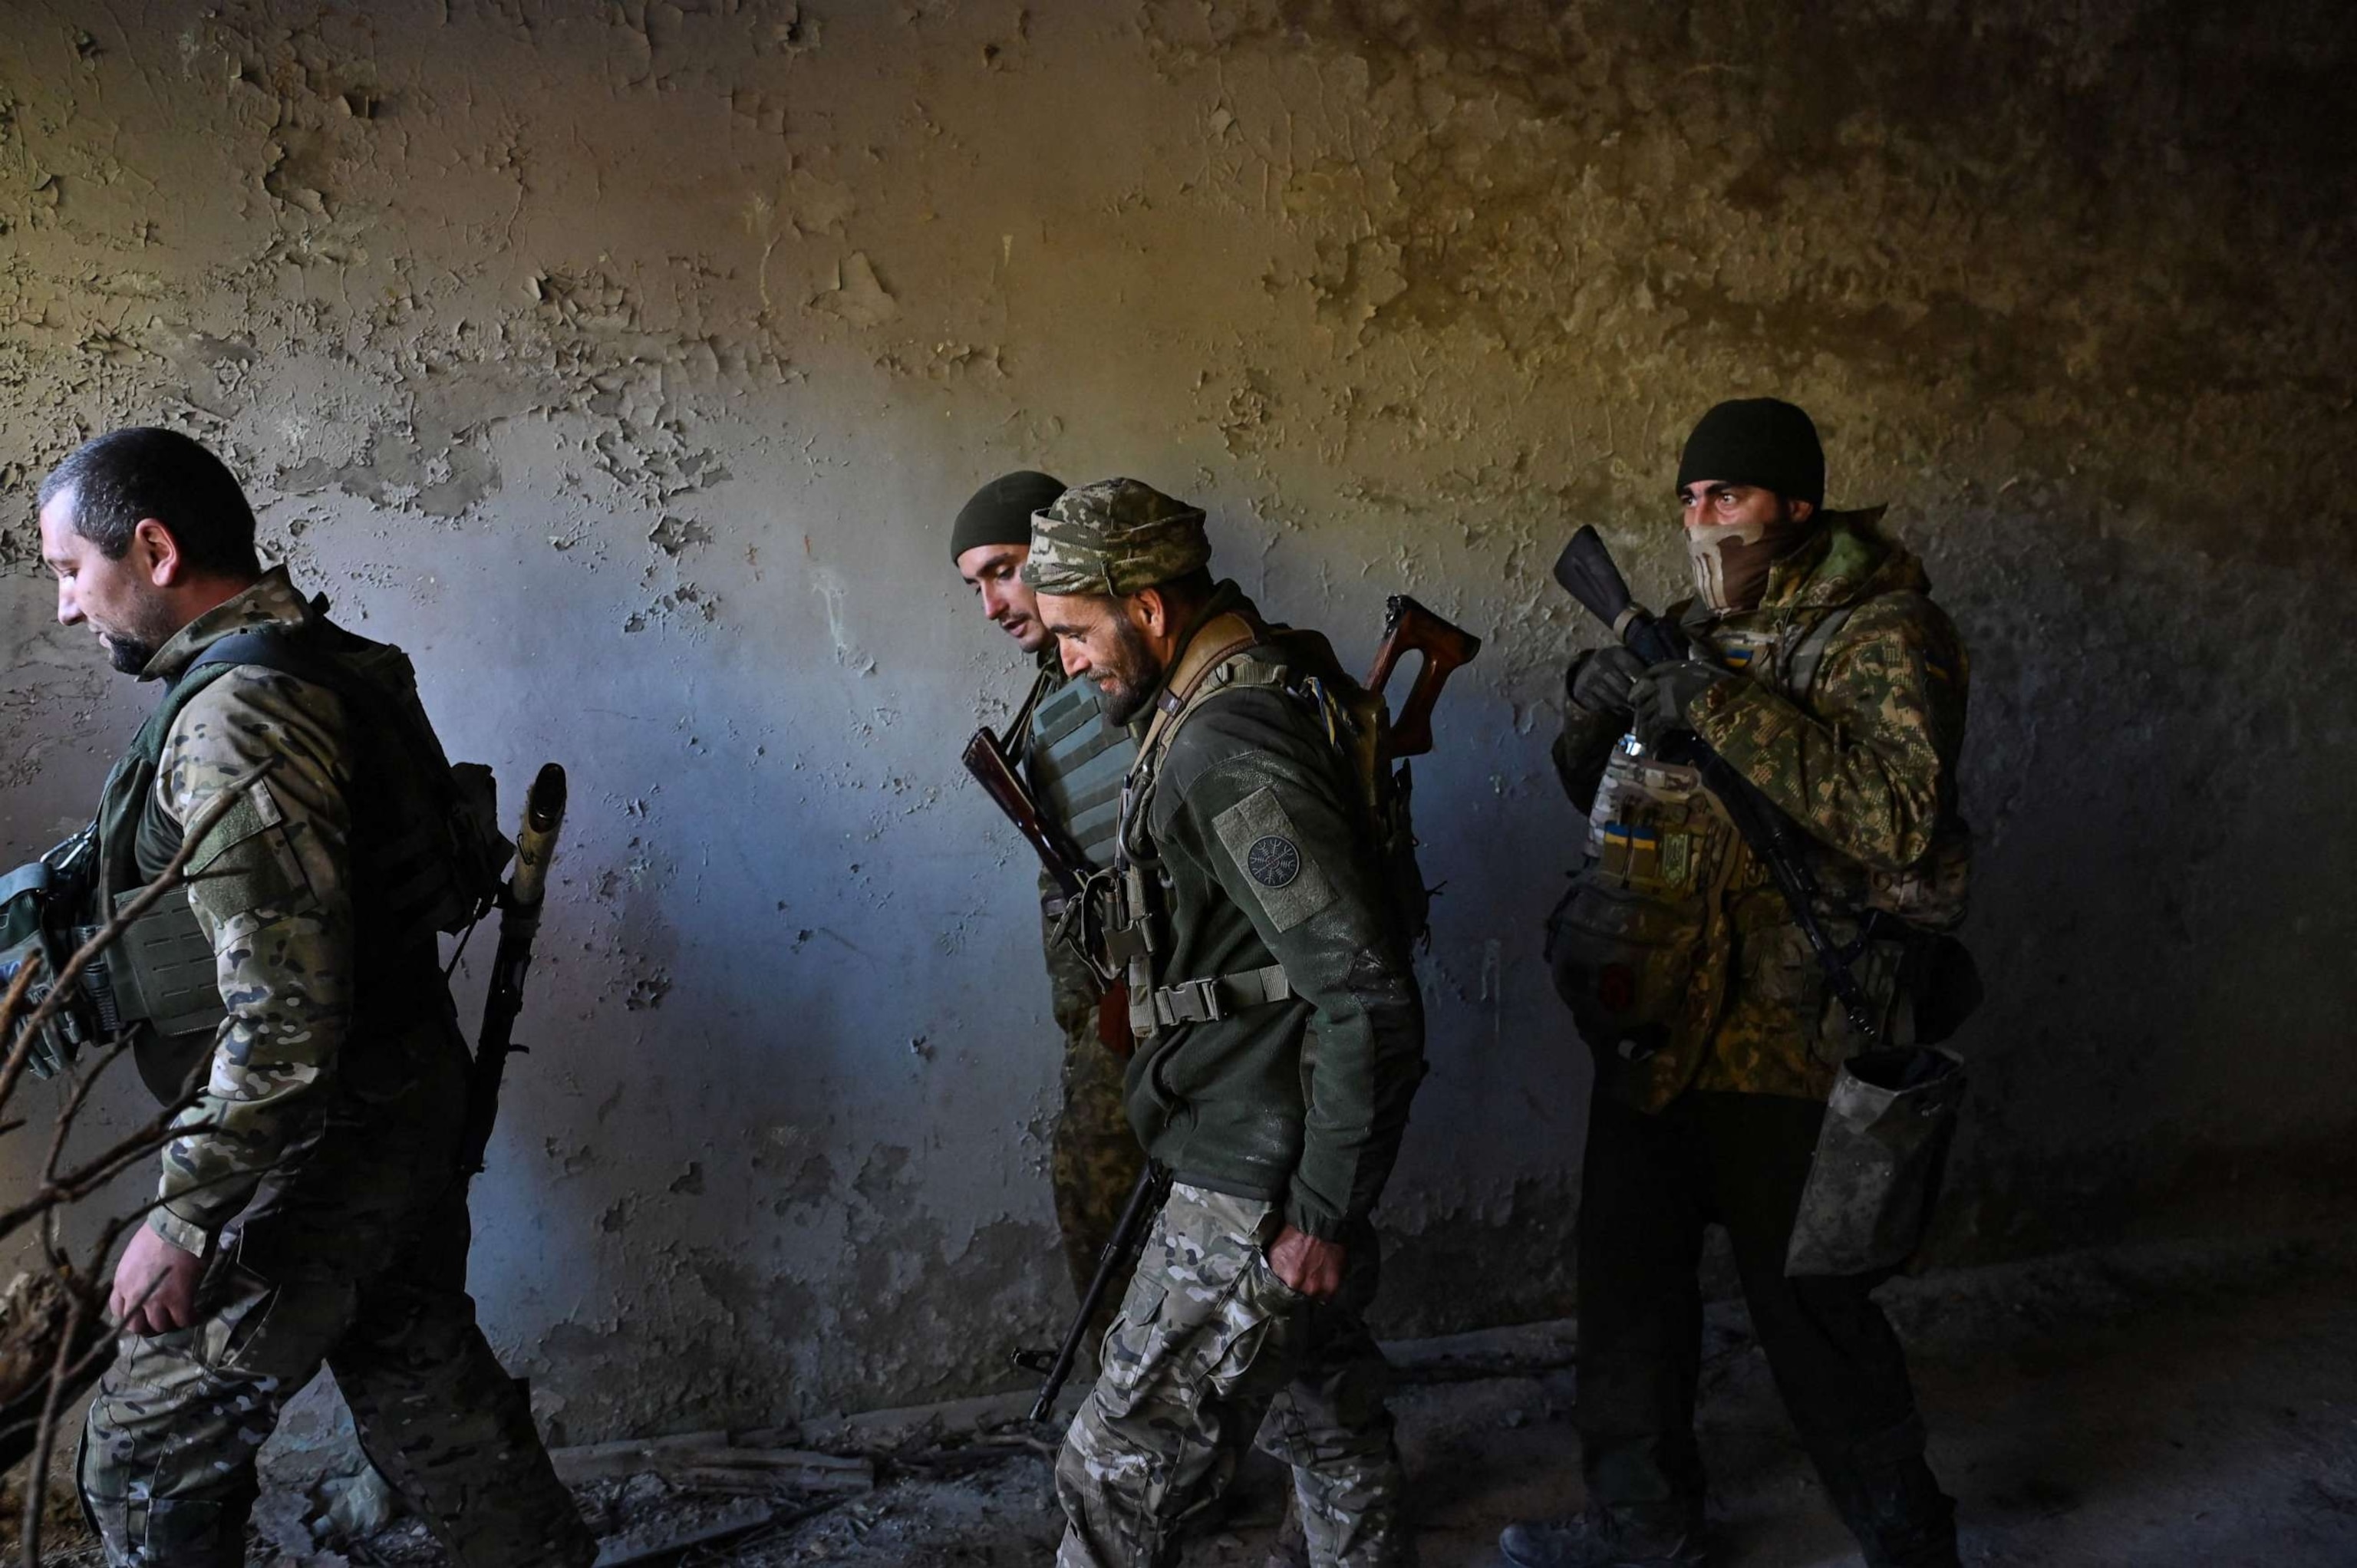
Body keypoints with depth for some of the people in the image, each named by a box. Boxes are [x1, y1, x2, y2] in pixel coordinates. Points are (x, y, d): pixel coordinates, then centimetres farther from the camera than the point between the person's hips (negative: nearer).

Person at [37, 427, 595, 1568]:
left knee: (148, 1454, 6)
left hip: (318, 1155, -9)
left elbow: (284, 1017, -26)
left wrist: (183, 1218, -20)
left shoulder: (235, 719, -22)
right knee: (427, 1392, 20)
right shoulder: (331, 671, 8)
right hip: (408, 1120, 9)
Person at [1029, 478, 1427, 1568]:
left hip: (1258, 1192, -10)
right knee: (1330, 1433, 23)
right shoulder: (1243, 697, 8)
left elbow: (1368, 999, -28)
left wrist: (1325, 1215, -20)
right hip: (1267, 1161, 10)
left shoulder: (1230, 753, -24)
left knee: (1118, 1475, 1)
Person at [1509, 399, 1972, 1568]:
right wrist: (1596, 716, -4)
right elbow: (1605, 799, 18)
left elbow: (1901, 816, -25)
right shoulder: (1700, 630, 13)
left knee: (1808, 1305, 4)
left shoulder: (1878, 634, -9)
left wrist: (1731, 711, -28)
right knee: (1629, 1281, 16)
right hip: (1656, 1025, 7)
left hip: (1782, 1044, -7)